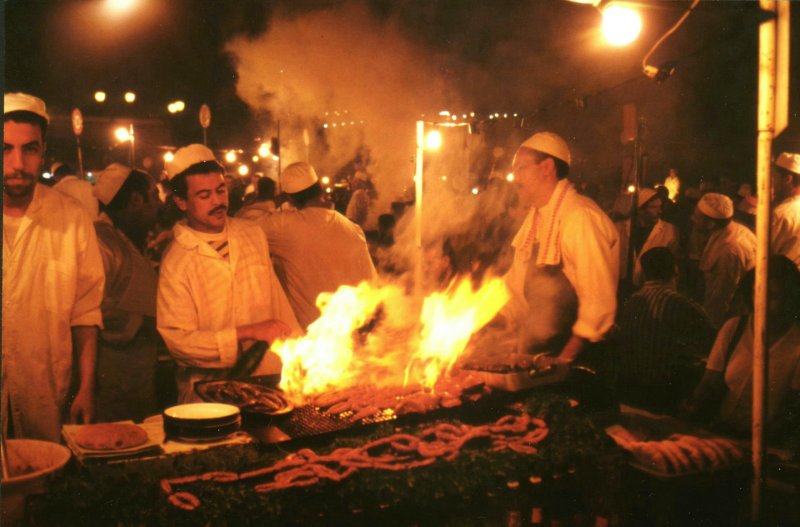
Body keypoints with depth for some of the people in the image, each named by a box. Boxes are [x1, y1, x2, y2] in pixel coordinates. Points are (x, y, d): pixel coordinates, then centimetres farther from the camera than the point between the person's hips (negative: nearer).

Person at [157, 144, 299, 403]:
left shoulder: (253, 234, 8)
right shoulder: (175, 263, -7)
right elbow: (178, 340, -10)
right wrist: (248, 332, -16)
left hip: (271, 373, 4)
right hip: (211, 388, -4)